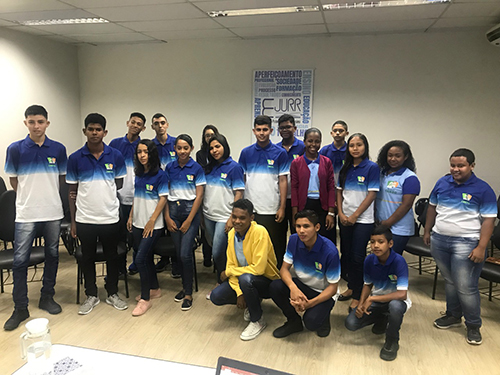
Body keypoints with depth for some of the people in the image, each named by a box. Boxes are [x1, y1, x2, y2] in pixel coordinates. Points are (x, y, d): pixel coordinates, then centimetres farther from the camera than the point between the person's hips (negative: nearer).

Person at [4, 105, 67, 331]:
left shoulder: (58, 149, 2)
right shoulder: (15, 149, -1)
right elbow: (13, 180, 7)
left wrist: (47, 195, 10)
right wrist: (29, 196, 7)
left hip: (53, 212, 2)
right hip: (26, 214, -1)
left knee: (52, 255, 11)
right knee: (20, 260, 0)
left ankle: (47, 297, 28)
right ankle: (20, 308, 13)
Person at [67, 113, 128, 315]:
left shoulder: (116, 156, -2)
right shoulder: (75, 158, -2)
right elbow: (72, 192, 1)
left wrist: (101, 190, -2)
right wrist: (72, 221, 1)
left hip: (110, 217, 0)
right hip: (84, 219, 0)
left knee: (112, 257, 12)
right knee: (88, 258, 13)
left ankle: (112, 294, 30)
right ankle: (91, 295, 30)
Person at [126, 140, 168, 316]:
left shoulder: (160, 175, -10)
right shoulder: (138, 174, 10)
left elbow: (163, 199, -12)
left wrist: (152, 221, -15)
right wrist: (131, 217, 12)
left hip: (153, 225, -7)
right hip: (138, 223, 7)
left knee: (140, 259, -10)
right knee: (147, 257, 14)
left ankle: (145, 299, 3)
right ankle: (154, 289, 32)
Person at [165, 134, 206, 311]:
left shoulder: (196, 168, -3)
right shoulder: (170, 167, 6)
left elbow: (199, 196, -5)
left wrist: (188, 221, -9)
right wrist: (167, 217, -1)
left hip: (190, 210, -3)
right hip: (173, 210, 3)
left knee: (185, 254, -8)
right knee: (178, 253, 8)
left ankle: (188, 293, 6)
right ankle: (184, 287, 26)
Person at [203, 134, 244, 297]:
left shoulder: (234, 167, -7)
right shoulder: (209, 168, 11)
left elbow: (239, 193, -11)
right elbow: (204, 192, 15)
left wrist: (232, 218, -16)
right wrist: (202, 213, 9)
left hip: (224, 217, -6)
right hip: (208, 215, 6)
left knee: (218, 252, -5)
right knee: (215, 250, 15)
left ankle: (220, 283, 16)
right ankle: (221, 280, 33)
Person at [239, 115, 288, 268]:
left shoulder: (280, 153, 0)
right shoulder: (246, 152, 5)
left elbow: (283, 181, -1)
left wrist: (282, 207, -6)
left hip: (272, 210, -2)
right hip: (250, 209, 2)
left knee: (275, 249, 7)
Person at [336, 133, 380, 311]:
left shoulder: (372, 167, -6)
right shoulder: (346, 168, 9)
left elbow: (371, 194, -10)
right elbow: (339, 191, 11)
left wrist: (354, 216, -12)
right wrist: (341, 213, -1)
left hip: (363, 219, -5)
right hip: (345, 218, 5)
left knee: (357, 257, -4)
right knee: (346, 254, 12)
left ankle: (358, 296, 8)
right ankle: (351, 287, 29)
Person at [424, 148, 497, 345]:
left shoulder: (483, 189, -8)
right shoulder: (442, 182, 5)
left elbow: (488, 220, -10)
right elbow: (432, 207, 15)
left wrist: (481, 248, -15)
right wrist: (427, 231, 15)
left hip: (466, 243, -4)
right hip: (439, 240, 5)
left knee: (466, 287, -2)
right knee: (449, 281, 18)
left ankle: (473, 326, 18)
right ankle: (453, 316, 36)